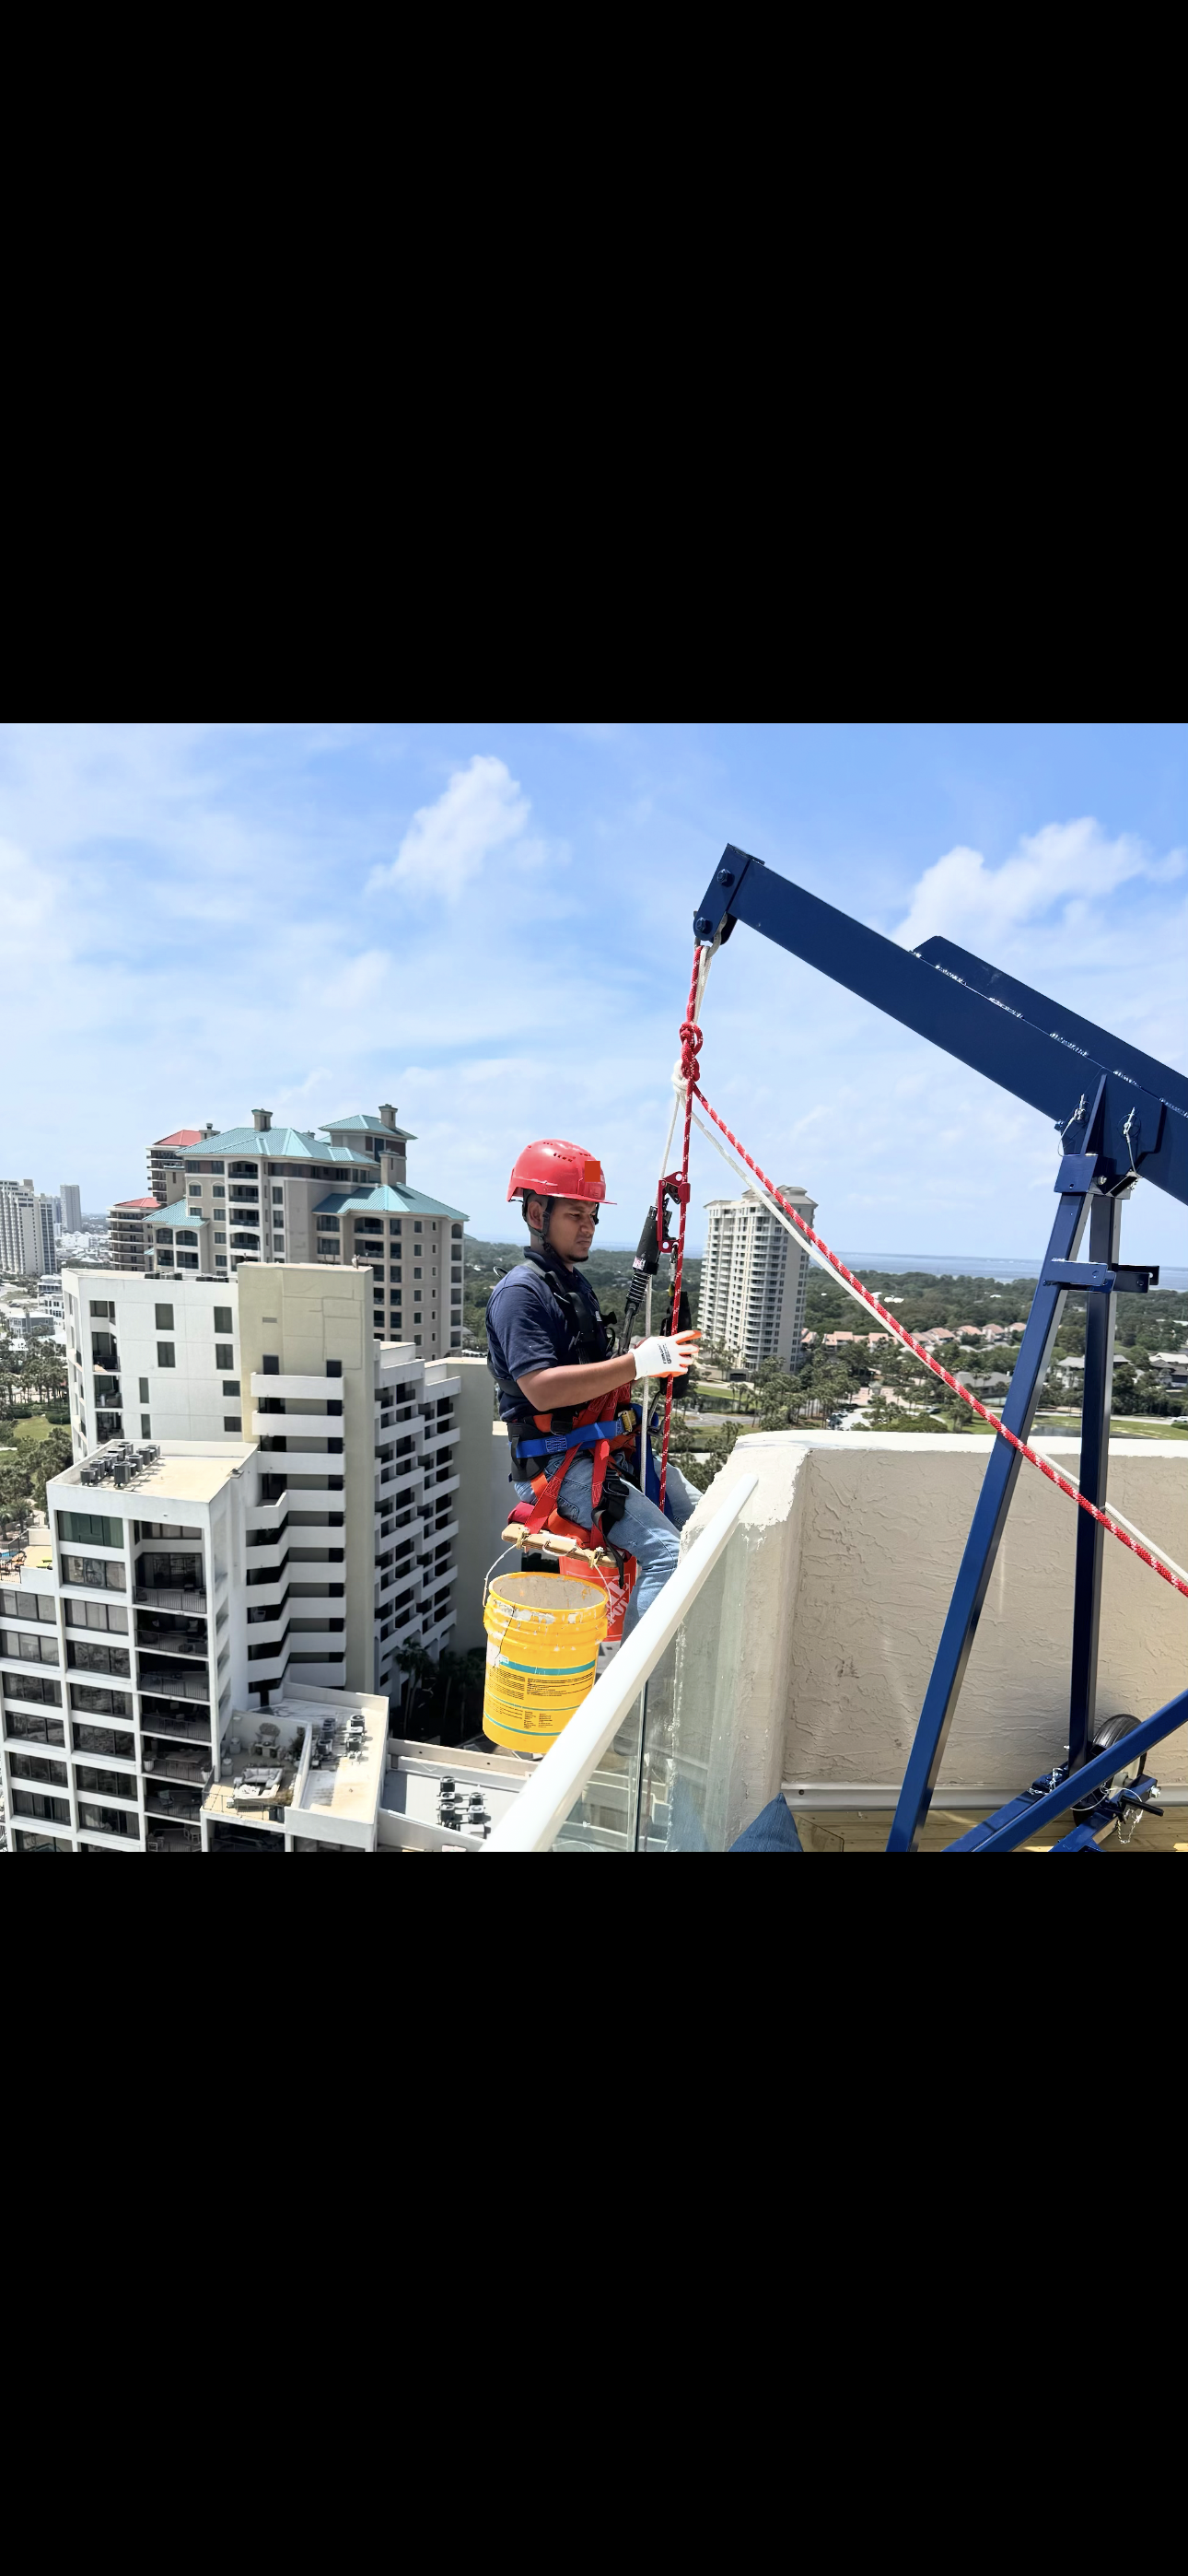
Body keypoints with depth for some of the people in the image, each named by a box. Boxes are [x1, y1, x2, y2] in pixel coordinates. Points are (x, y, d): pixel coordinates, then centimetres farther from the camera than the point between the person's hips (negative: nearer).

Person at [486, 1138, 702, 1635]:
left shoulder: (576, 1283, 17)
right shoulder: (520, 1291, -13)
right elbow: (542, 1389, -25)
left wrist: (652, 1354, 4)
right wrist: (637, 1363, -28)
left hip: (611, 1447, 9)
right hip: (557, 1461, -9)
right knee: (667, 1553, -22)